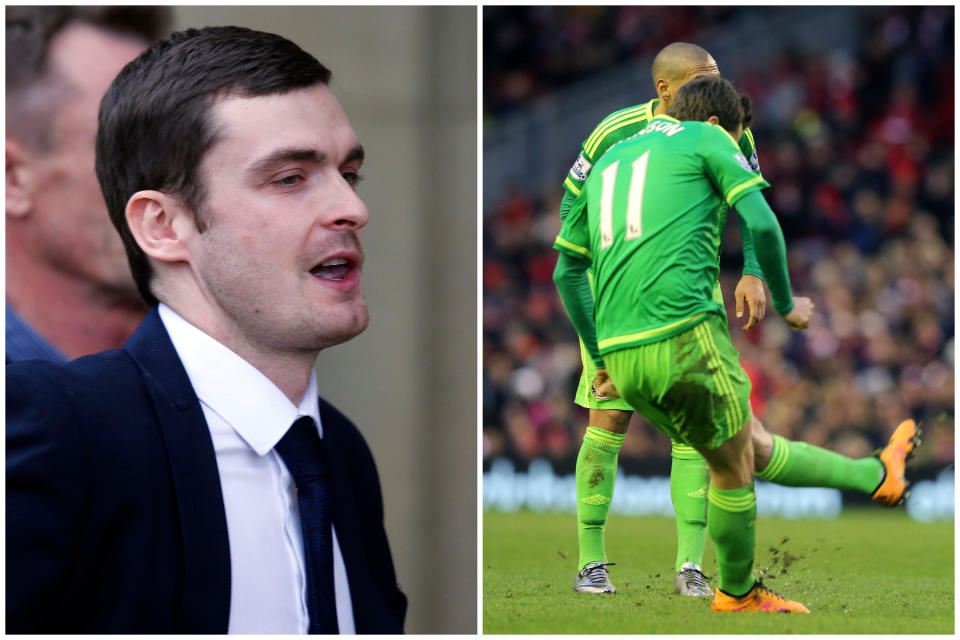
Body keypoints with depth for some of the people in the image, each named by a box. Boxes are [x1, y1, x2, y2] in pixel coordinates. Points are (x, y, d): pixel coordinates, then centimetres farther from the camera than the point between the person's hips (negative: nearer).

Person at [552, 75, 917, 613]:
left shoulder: (607, 163, 26)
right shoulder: (705, 139, 8)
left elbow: (567, 271, 26)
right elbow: (761, 223, -4)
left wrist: (601, 356, 33)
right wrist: (786, 303, 10)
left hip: (621, 353, 7)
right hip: (683, 332, -7)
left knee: (755, 447, 18)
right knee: (734, 469, 11)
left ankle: (878, 476, 34)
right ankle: (738, 595, 24)